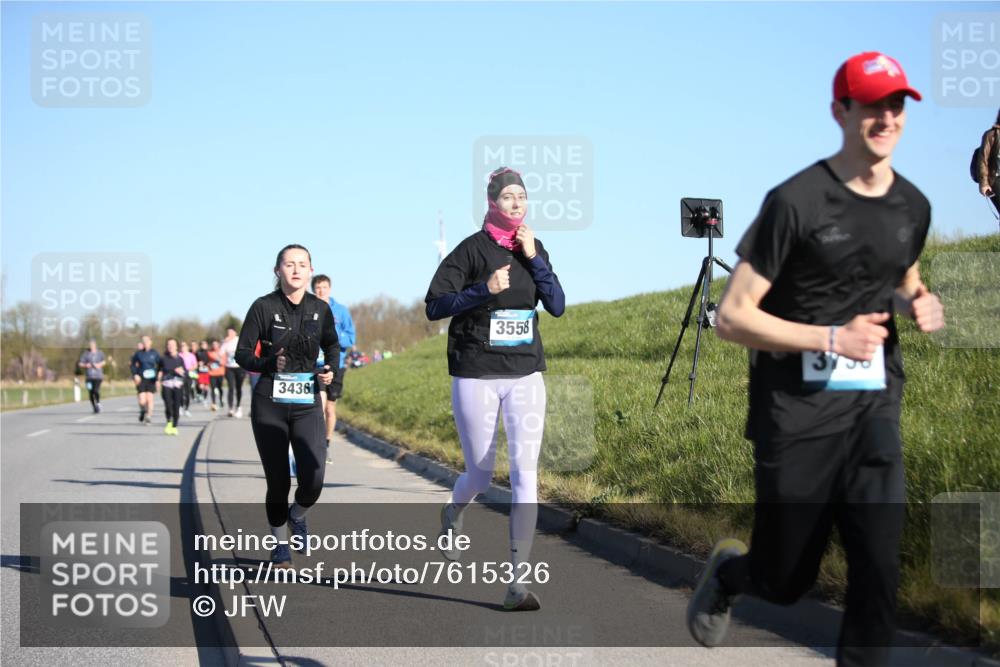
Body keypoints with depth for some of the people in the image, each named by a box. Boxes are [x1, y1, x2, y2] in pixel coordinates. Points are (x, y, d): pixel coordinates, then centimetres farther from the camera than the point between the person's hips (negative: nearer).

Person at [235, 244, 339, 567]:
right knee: (278, 481, 0)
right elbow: (242, 354, -4)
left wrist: (331, 371, 0)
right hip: (269, 405, -2)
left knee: (313, 480, -11)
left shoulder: (321, 309, 2)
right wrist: (269, 364, -23)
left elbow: (332, 346, 20)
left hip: (307, 406, 2)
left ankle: (297, 515, 24)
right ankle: (280, 546, 22)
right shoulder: (264, 307, -6)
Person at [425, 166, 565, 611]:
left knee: (525, 470, -10)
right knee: (480, 475, 7)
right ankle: (452, 516, 45)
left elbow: (557, 306, 0)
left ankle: (518, 582, -11)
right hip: (476, 376, -3)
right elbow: (434, 306, -10)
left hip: (526, 374, 3)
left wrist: (533, 259, -9)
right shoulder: (472, 250, -5)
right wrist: (484, 289, -21)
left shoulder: (534, 249, 8)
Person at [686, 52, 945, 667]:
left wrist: (923, 305, 3)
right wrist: (832, 338, -21)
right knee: (787, 583, 11)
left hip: (874, 411, 4)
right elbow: (733, 318, -12)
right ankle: (727, 570, 46)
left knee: (879, 574, -9)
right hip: (796, 416, -4)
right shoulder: (796, 202, -12)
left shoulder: (913, 207, 6)